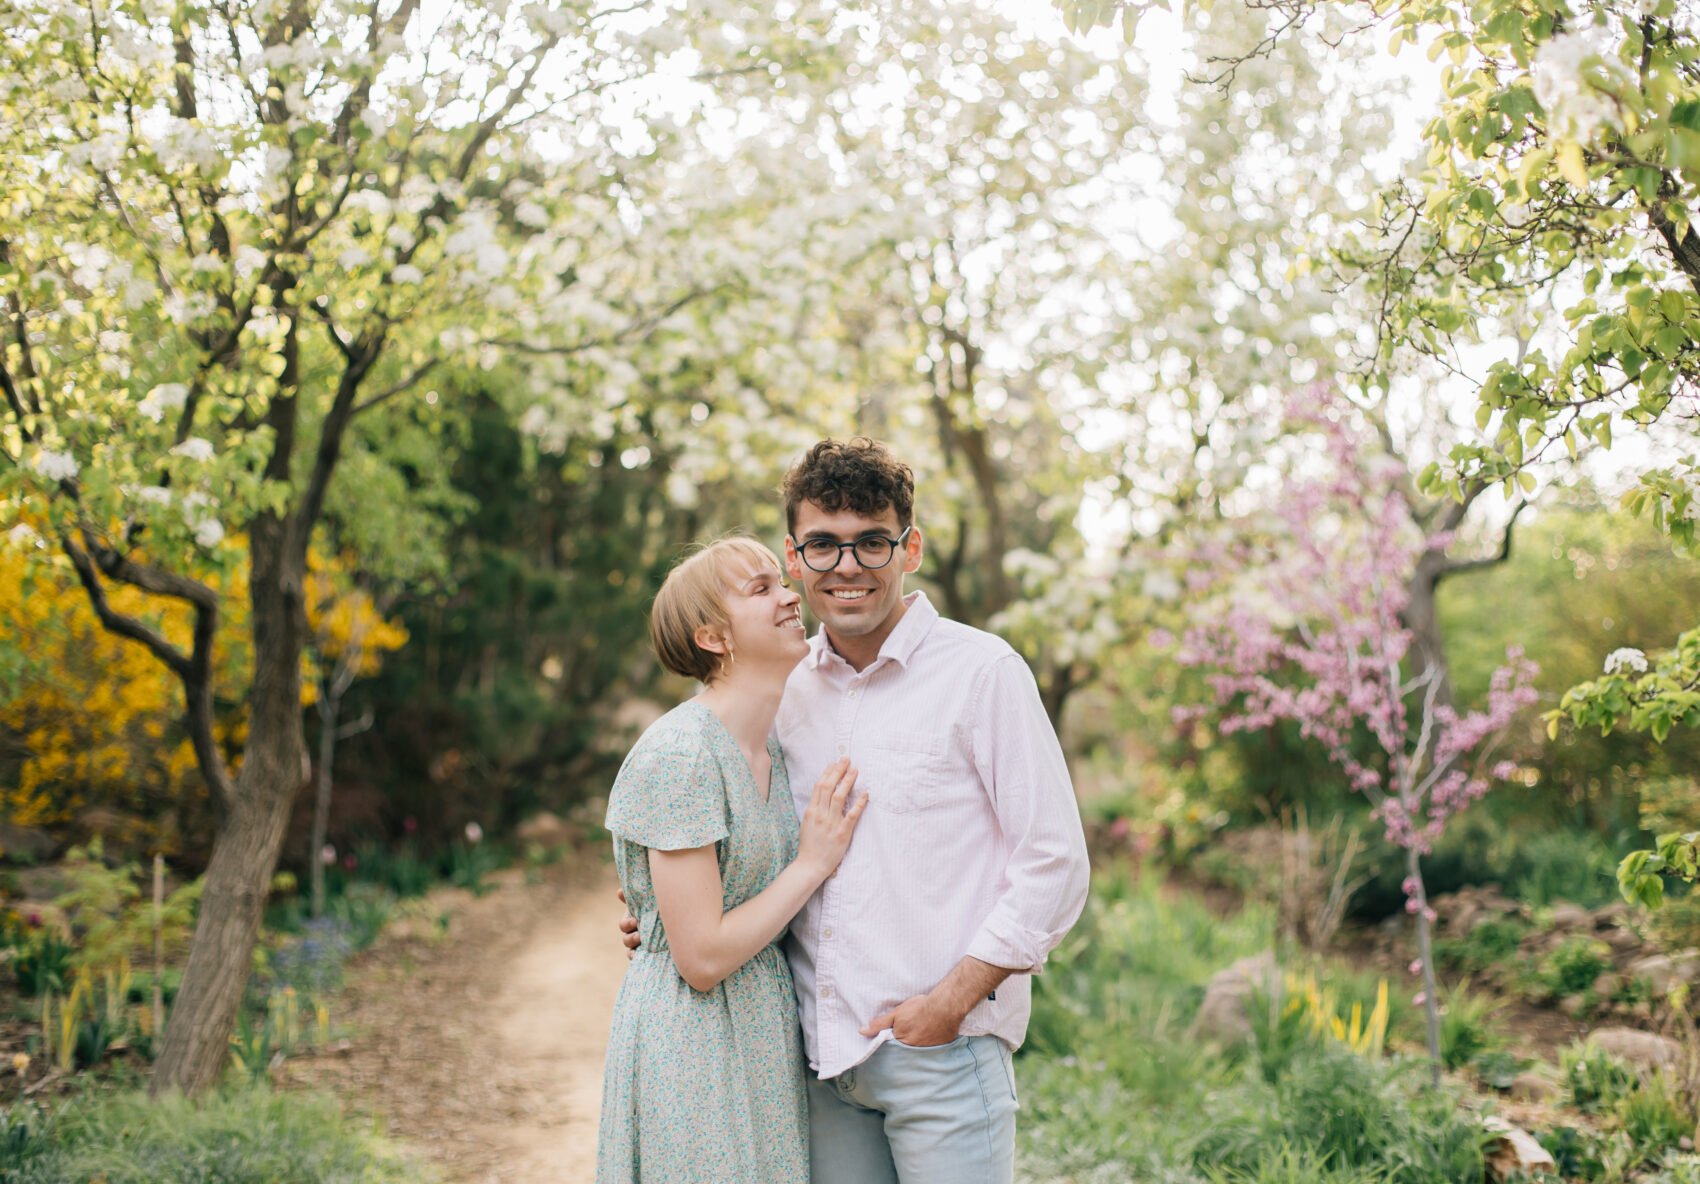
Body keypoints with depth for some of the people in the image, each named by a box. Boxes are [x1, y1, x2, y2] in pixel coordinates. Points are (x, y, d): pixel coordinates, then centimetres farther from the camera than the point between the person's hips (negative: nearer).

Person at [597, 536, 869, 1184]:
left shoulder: (772, 752, 7)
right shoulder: (679, 754, -20)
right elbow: (702, 957, -21)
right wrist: (814, 862, -13)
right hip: (692, 1048, -8)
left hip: (765, 1032, 8)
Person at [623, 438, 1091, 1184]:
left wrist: (954, 999, -12)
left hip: (942, 1048, -5)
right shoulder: (790, 687, 11)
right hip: (820, 1048, 5)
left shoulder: (981, 671, -5)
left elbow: (1054, 864, -7)